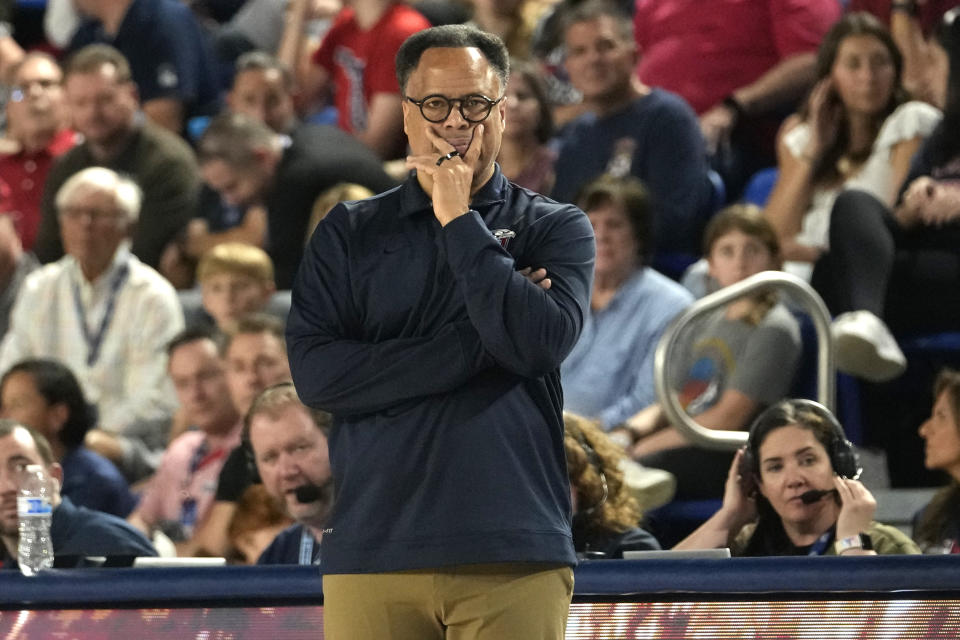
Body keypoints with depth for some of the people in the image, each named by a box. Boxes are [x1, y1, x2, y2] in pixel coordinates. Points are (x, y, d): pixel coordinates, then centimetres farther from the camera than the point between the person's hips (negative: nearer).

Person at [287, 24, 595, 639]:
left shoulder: (557, 228, 9)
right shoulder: (348, 233, 11)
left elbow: (540, 343, -9)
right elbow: (315, 373, -3)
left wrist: (459, 220, -5)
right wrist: (477, 346, -6)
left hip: (513, 557, -1)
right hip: (374, 550, 1)